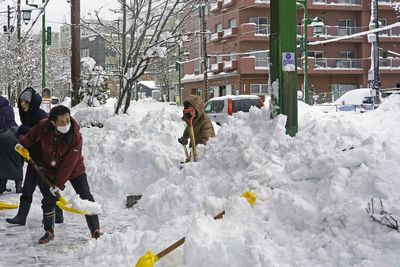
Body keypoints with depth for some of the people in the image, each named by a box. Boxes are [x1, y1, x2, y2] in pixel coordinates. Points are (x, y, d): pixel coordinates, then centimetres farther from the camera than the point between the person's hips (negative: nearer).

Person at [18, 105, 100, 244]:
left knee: (86, 198, -8)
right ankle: (49, 232, 22)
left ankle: (95, 231, 0)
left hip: (74, 169, -3)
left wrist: (58, 184, -27)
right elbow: (32, 135, 5)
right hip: (51, 169, 3)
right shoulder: (43, 127, -23)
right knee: (48, 201, 4)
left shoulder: (76, 136, -31)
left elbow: (69, 163, -29)